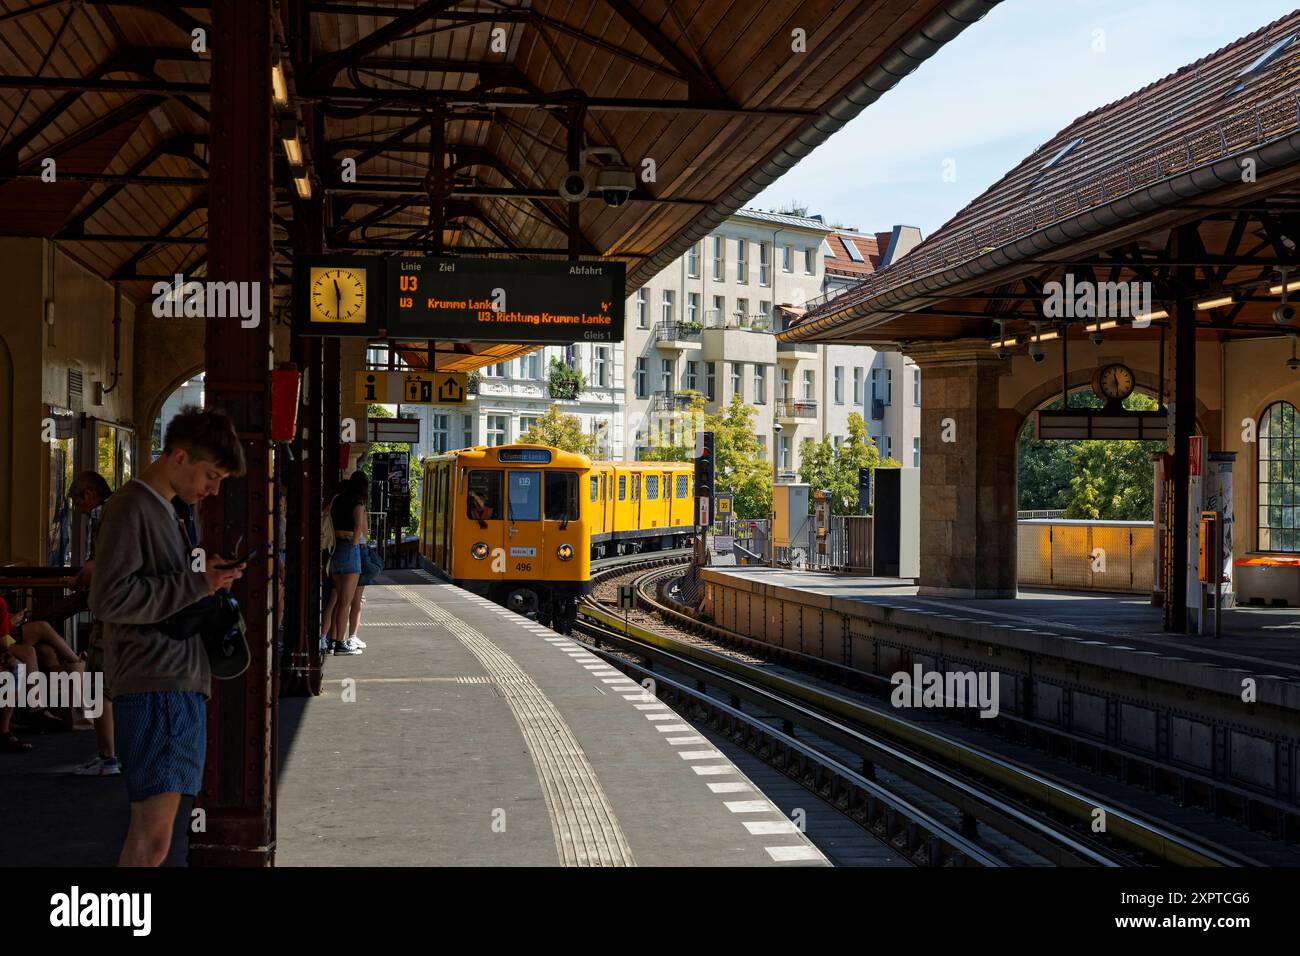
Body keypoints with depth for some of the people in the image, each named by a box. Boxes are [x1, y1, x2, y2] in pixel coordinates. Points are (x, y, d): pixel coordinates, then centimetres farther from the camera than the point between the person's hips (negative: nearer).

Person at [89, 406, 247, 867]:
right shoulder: (131, 507, -9)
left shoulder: (162, 509, 21)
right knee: (153, 836, -16)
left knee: (149, 829, 10)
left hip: (179, 682, 10)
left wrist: (206, 574, 9)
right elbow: (108, 598, -18)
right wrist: (197, 583, -15)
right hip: (153, 686, -10)